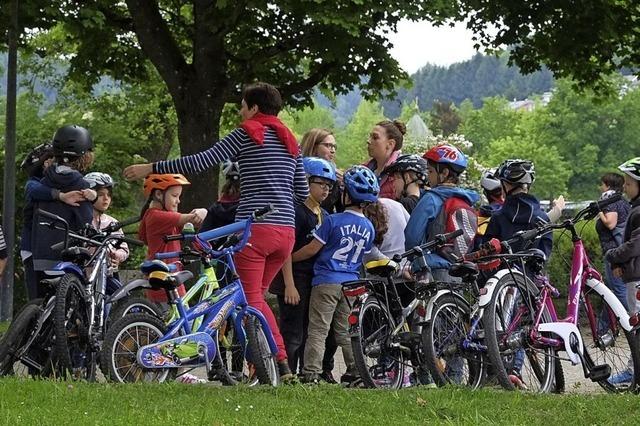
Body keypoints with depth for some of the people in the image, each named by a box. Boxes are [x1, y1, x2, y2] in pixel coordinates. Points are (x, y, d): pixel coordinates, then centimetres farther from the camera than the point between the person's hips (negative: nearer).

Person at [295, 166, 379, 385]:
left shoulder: (334, 221, -12)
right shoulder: (369, 228, 5)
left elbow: (312, 249, -8)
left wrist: (289, 258, 6)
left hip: (326, 281, -5)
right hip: (352, 282, 5)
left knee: (318, 330, -4)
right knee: (346, 331, 14)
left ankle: (311, 373, -10)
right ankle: (355, 371, 9)